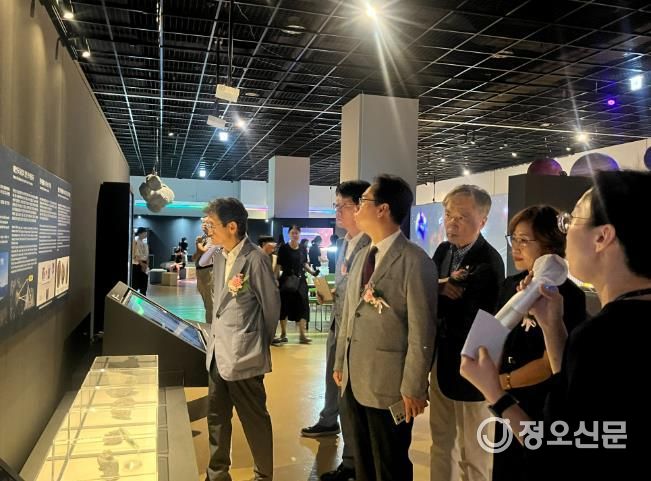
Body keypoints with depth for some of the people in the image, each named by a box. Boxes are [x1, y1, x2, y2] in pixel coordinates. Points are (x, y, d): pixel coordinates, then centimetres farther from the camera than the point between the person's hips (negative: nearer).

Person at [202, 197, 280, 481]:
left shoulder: (255, 258, -17)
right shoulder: (219, 257, 8)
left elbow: (271, 304, -8)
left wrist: (261, 343, 4)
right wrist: (216, 335, 13)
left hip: (243, 354, -8)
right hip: (218, 351, 8)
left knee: (254, 420, 9)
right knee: (216, 417, 18)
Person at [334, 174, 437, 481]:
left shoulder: (415, 261, -14)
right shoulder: (361, 256, 11)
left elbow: (422, 331, -15)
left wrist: (413, 388, -14)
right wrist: (340, 363, 14)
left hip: (389, 385, -7)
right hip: (354, 380, 7)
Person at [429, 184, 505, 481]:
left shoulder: (488, 262, -22)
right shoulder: (443, 250, 3)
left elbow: (456, 312, -28)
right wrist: (440, 286, -20)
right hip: (440, 357, 7)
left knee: (472, 454, 12)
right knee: (441, 441, 22)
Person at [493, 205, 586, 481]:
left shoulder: (567, 295, -17)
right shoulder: (510, 285, 3)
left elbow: (551, 362, -19)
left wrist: (504, 382, -19)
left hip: (542, 409, -6)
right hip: (507, 402, 6)